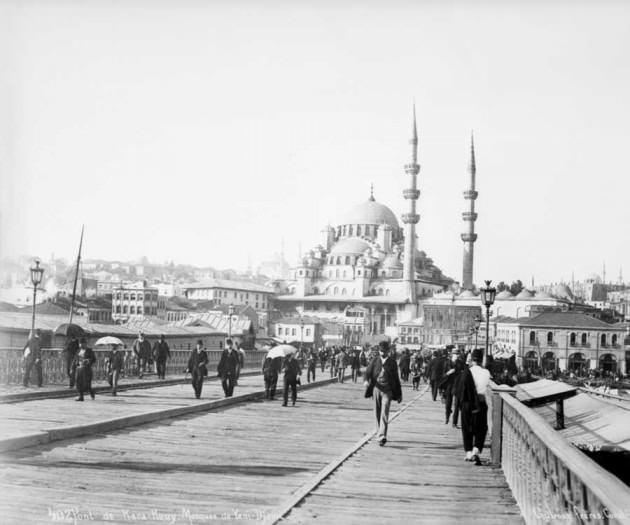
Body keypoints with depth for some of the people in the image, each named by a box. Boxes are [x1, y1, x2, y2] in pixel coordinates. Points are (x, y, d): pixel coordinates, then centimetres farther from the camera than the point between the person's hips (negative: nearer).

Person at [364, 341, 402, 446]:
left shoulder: (392, 362, 4)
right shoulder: (375, 360, 6)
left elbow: (396, 378, 8)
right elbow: (368, 371, -5)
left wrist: (399, 394, 10)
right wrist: (366, 380, -28)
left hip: (387, 391, -2)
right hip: (376, 389, 2)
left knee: (384, 413, -12)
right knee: (377, 413, 10)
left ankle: (382, 436, -18)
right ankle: (380, 433, 26)